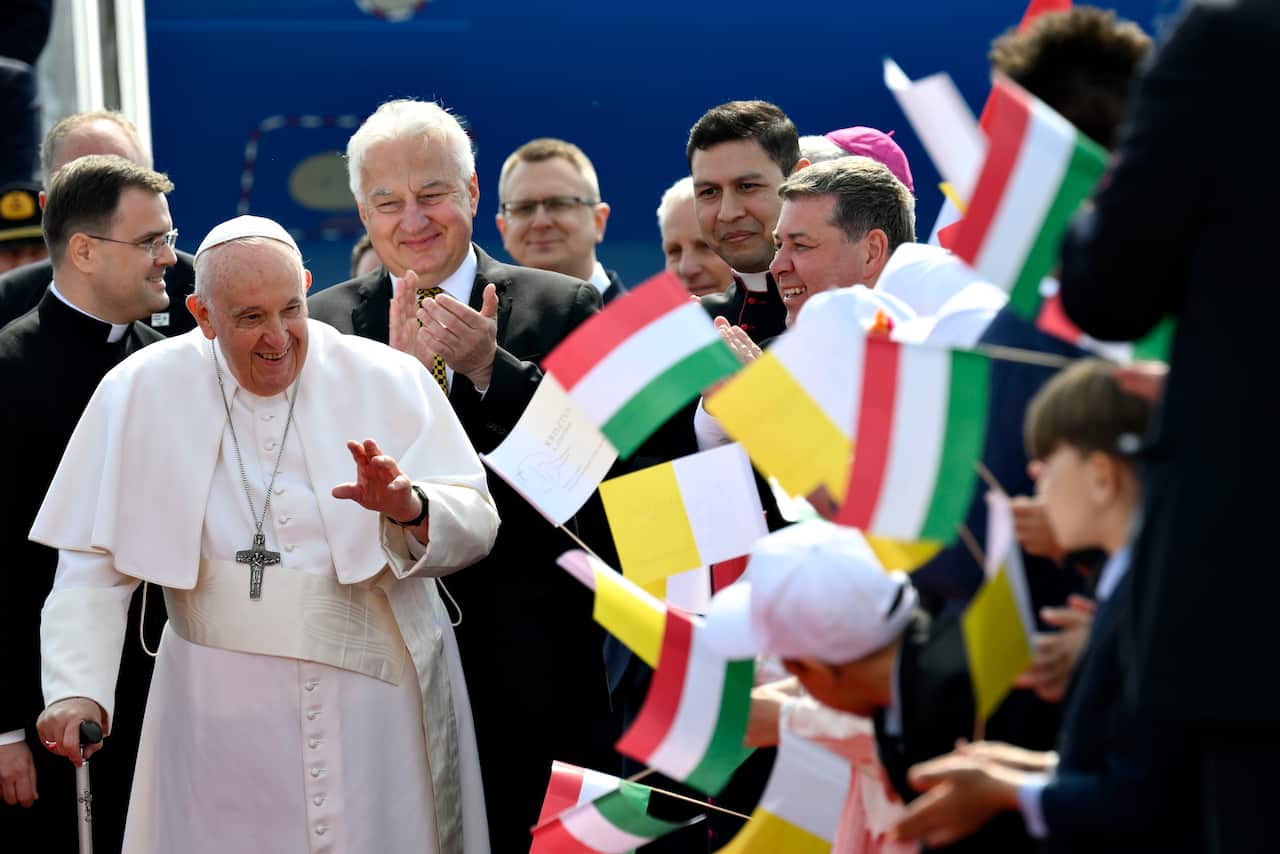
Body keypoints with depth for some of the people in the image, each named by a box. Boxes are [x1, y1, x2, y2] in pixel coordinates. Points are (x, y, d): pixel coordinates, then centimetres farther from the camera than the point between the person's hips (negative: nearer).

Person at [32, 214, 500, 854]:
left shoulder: (389, 382, -3)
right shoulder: (142, 393, -3)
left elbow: (476, 526, -6)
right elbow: (94, 563, -3)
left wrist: (412, 511, -27)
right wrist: (76, 689, -15)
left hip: (379, 699, 1)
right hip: (220, 716, 0)